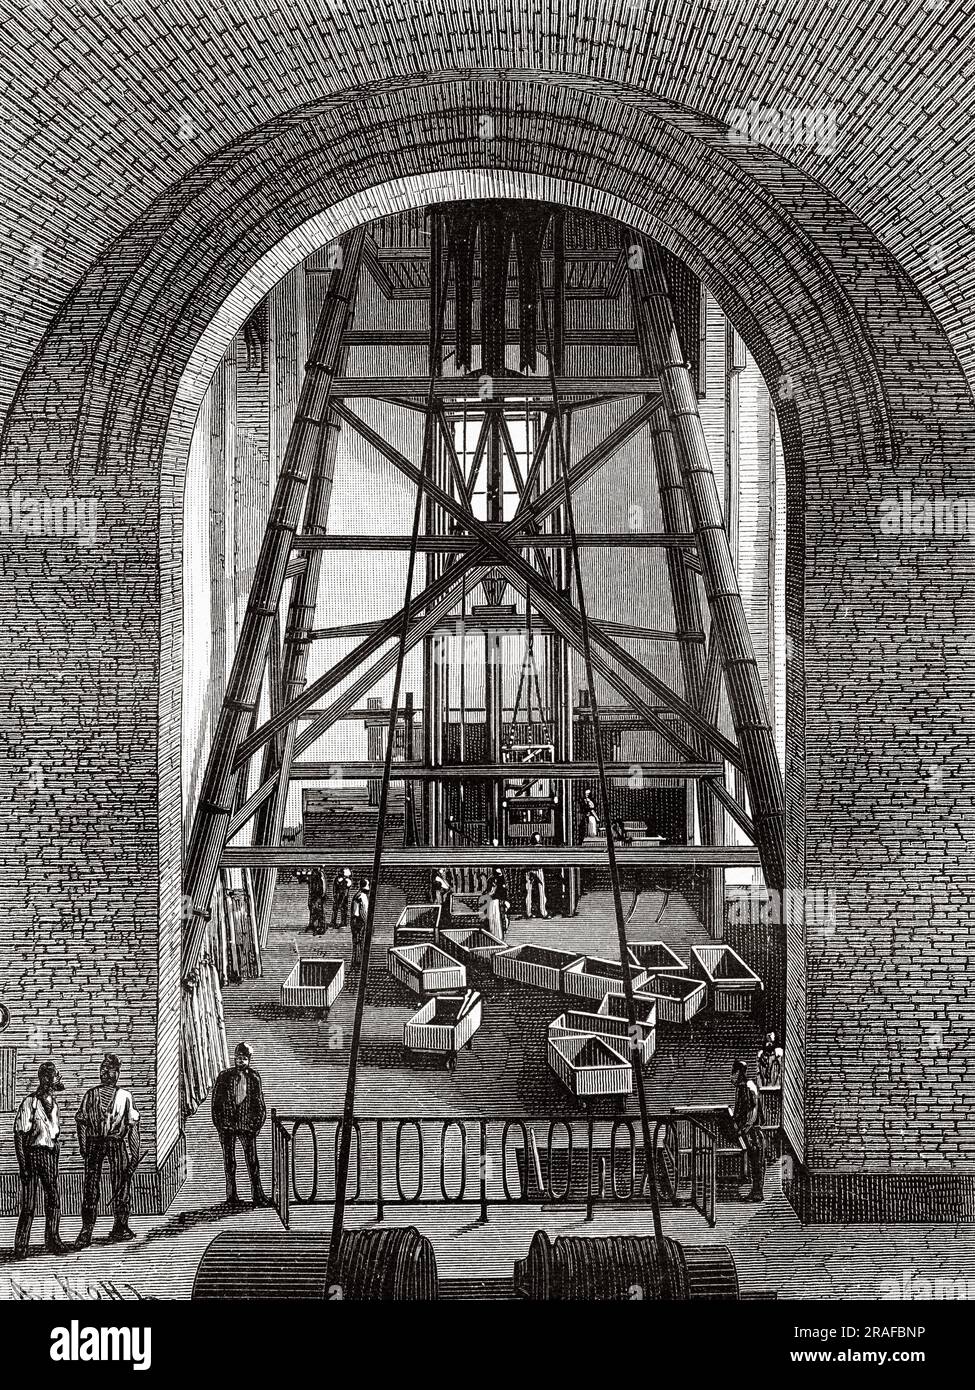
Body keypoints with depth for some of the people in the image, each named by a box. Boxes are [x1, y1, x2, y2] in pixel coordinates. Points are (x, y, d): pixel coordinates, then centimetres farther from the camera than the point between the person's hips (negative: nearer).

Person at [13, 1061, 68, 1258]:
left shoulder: (53, 1103, 11)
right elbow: (19, 1133, -12)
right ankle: (21, 1246, 4)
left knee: (53, 1199, 7)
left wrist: (56, 1158, 17)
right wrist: (22, 1163, -16)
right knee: (29, 1204, -4)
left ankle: (52, 1240, 16)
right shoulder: (30, 1102, -11)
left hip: (50, 1153, 6)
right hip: (32, 1152, -6)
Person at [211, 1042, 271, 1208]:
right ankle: (232, 1196, 12)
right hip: (227, 1125, 0)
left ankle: (258, 1195, 4)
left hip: (247, 1125, 0)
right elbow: (216, 1102, 3)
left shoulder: (254, 1077, 6)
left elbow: (259, 1102, 11)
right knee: (229, 1162, 5)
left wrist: (257, 1123, 1)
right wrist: (219, 1124, -4)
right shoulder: (224, 1076, 3)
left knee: (252, 1161, -2)